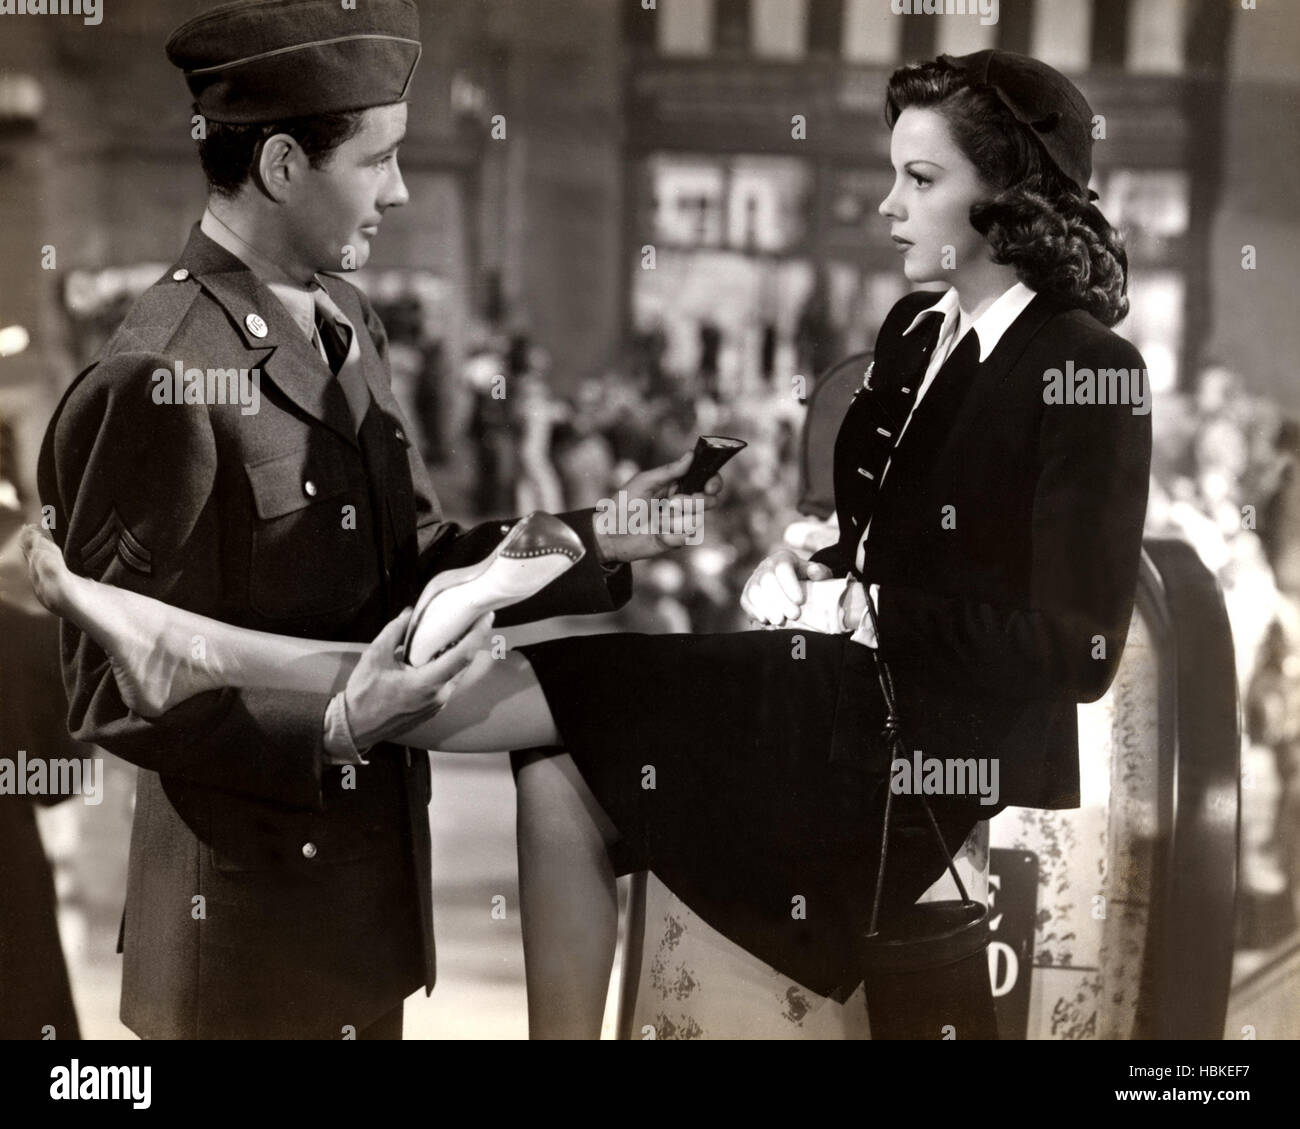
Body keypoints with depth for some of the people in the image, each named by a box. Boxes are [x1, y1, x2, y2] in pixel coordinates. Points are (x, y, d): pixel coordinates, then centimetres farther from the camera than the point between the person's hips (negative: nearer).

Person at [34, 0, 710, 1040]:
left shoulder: (347, 326, 7)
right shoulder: (154, 384, -20)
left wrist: (593, 545, -3)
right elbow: (115, 692, -17)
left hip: (370, 870, 8)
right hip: (248, 918, -8)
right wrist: (331, 730, -28)